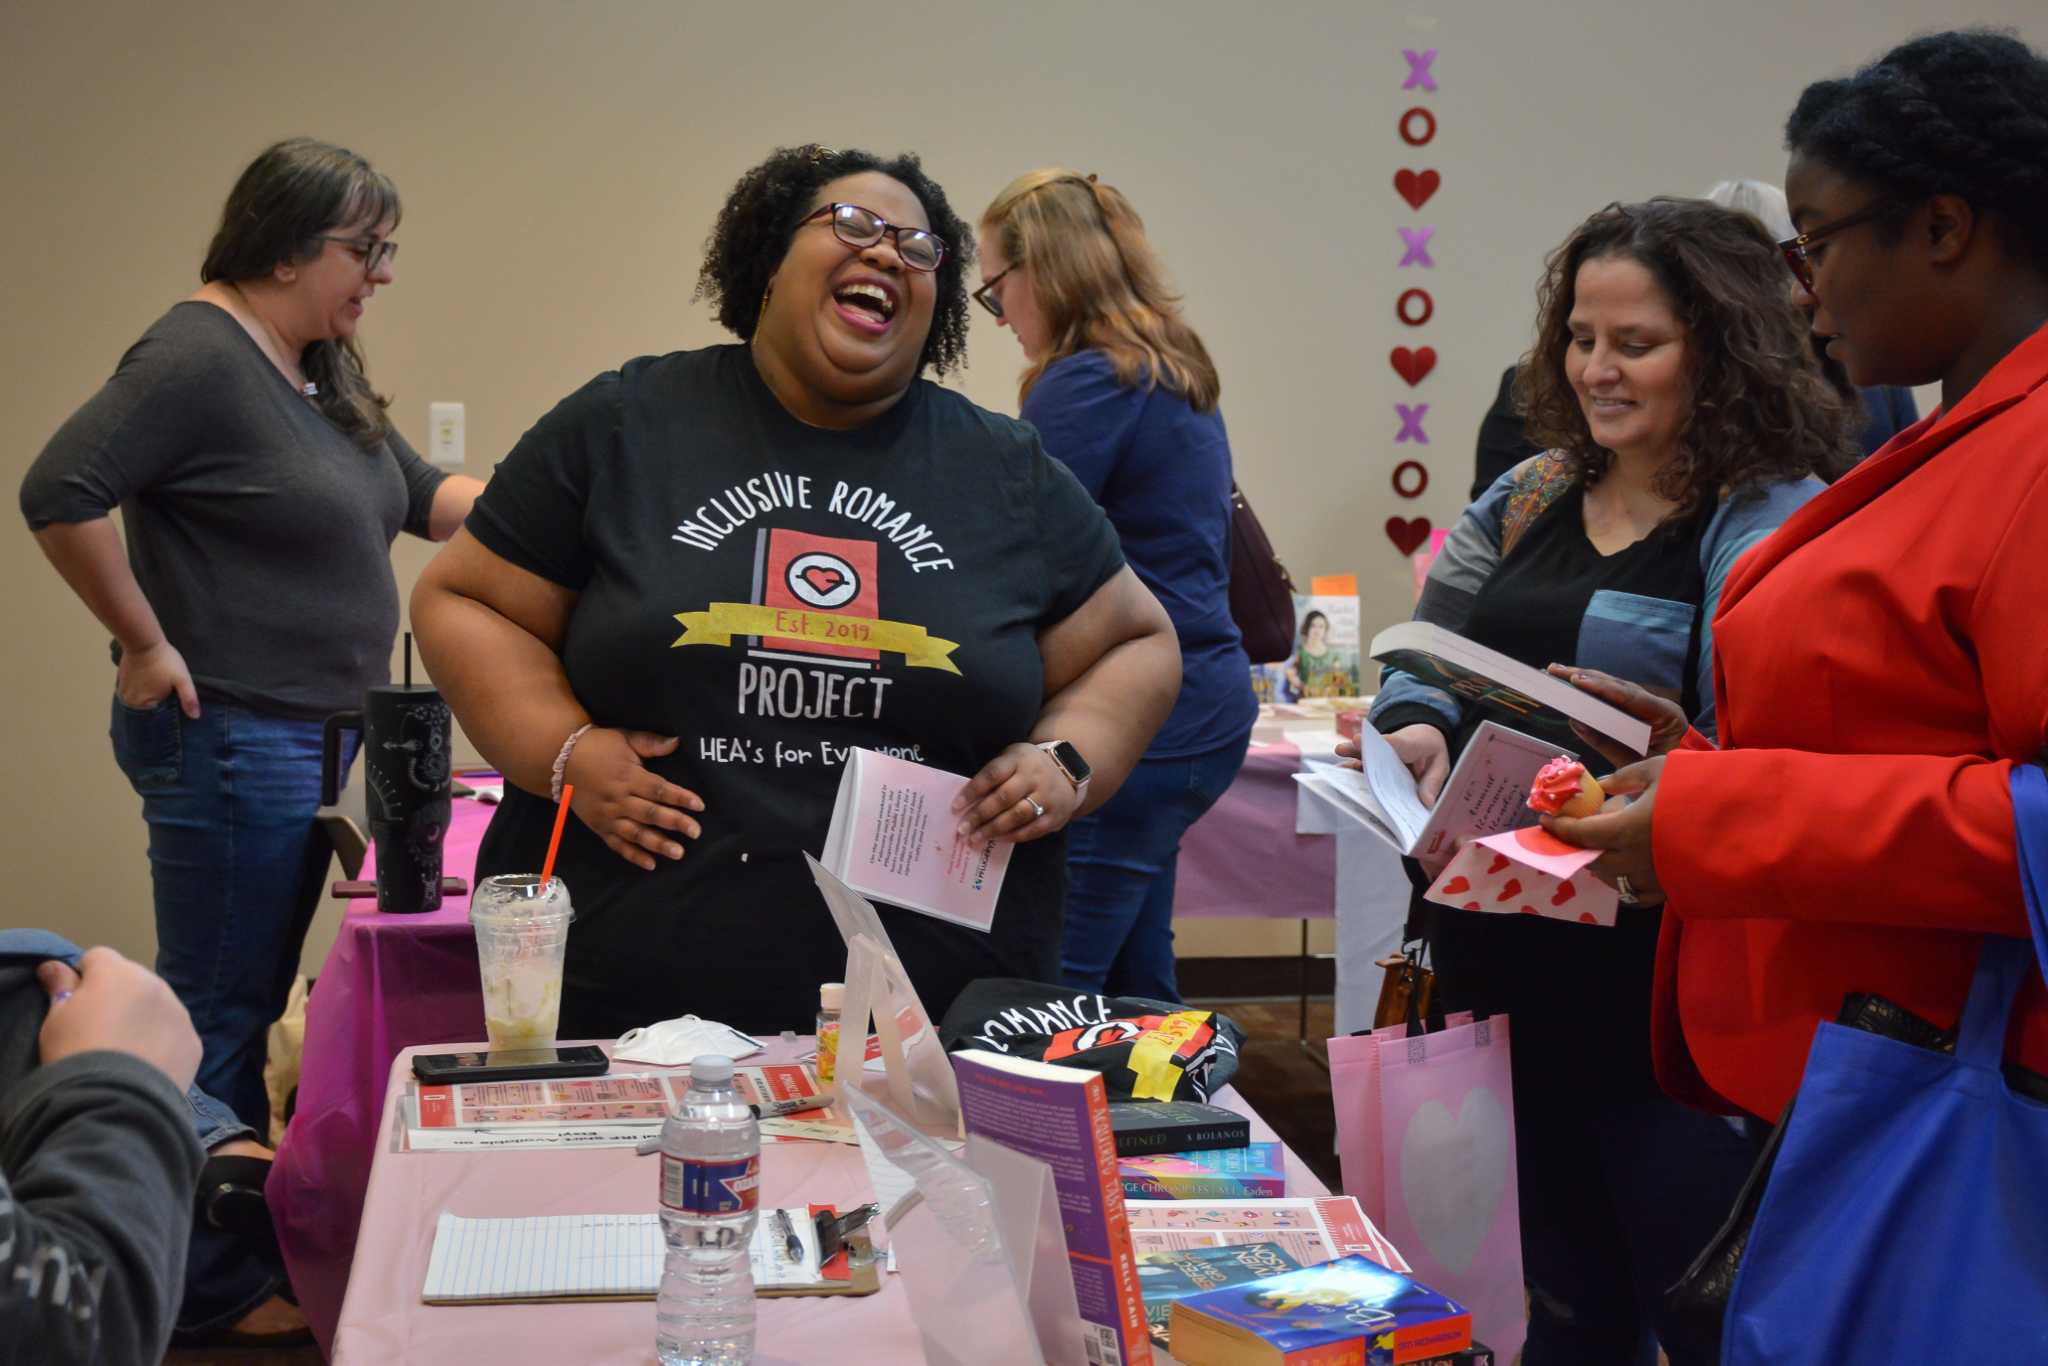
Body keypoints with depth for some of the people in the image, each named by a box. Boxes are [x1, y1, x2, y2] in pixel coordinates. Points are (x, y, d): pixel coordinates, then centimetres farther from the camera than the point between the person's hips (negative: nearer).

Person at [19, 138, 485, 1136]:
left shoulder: (321, 372, 13)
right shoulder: (199, 359, -16)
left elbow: (419, 495, 18)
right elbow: (59, 494, -24)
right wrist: (146, 646, -19)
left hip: (312, 742, 10)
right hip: (231, 741, -10)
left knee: (254, 1005, 17)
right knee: (214, 1015, -2)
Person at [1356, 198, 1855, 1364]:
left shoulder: (1770, 527, -10)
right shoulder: (1528, 501, 12)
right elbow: (1430, 656, 14)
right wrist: (1416, 726, -7)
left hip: (1667, 992, -6)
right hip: (1512, 968, 7)